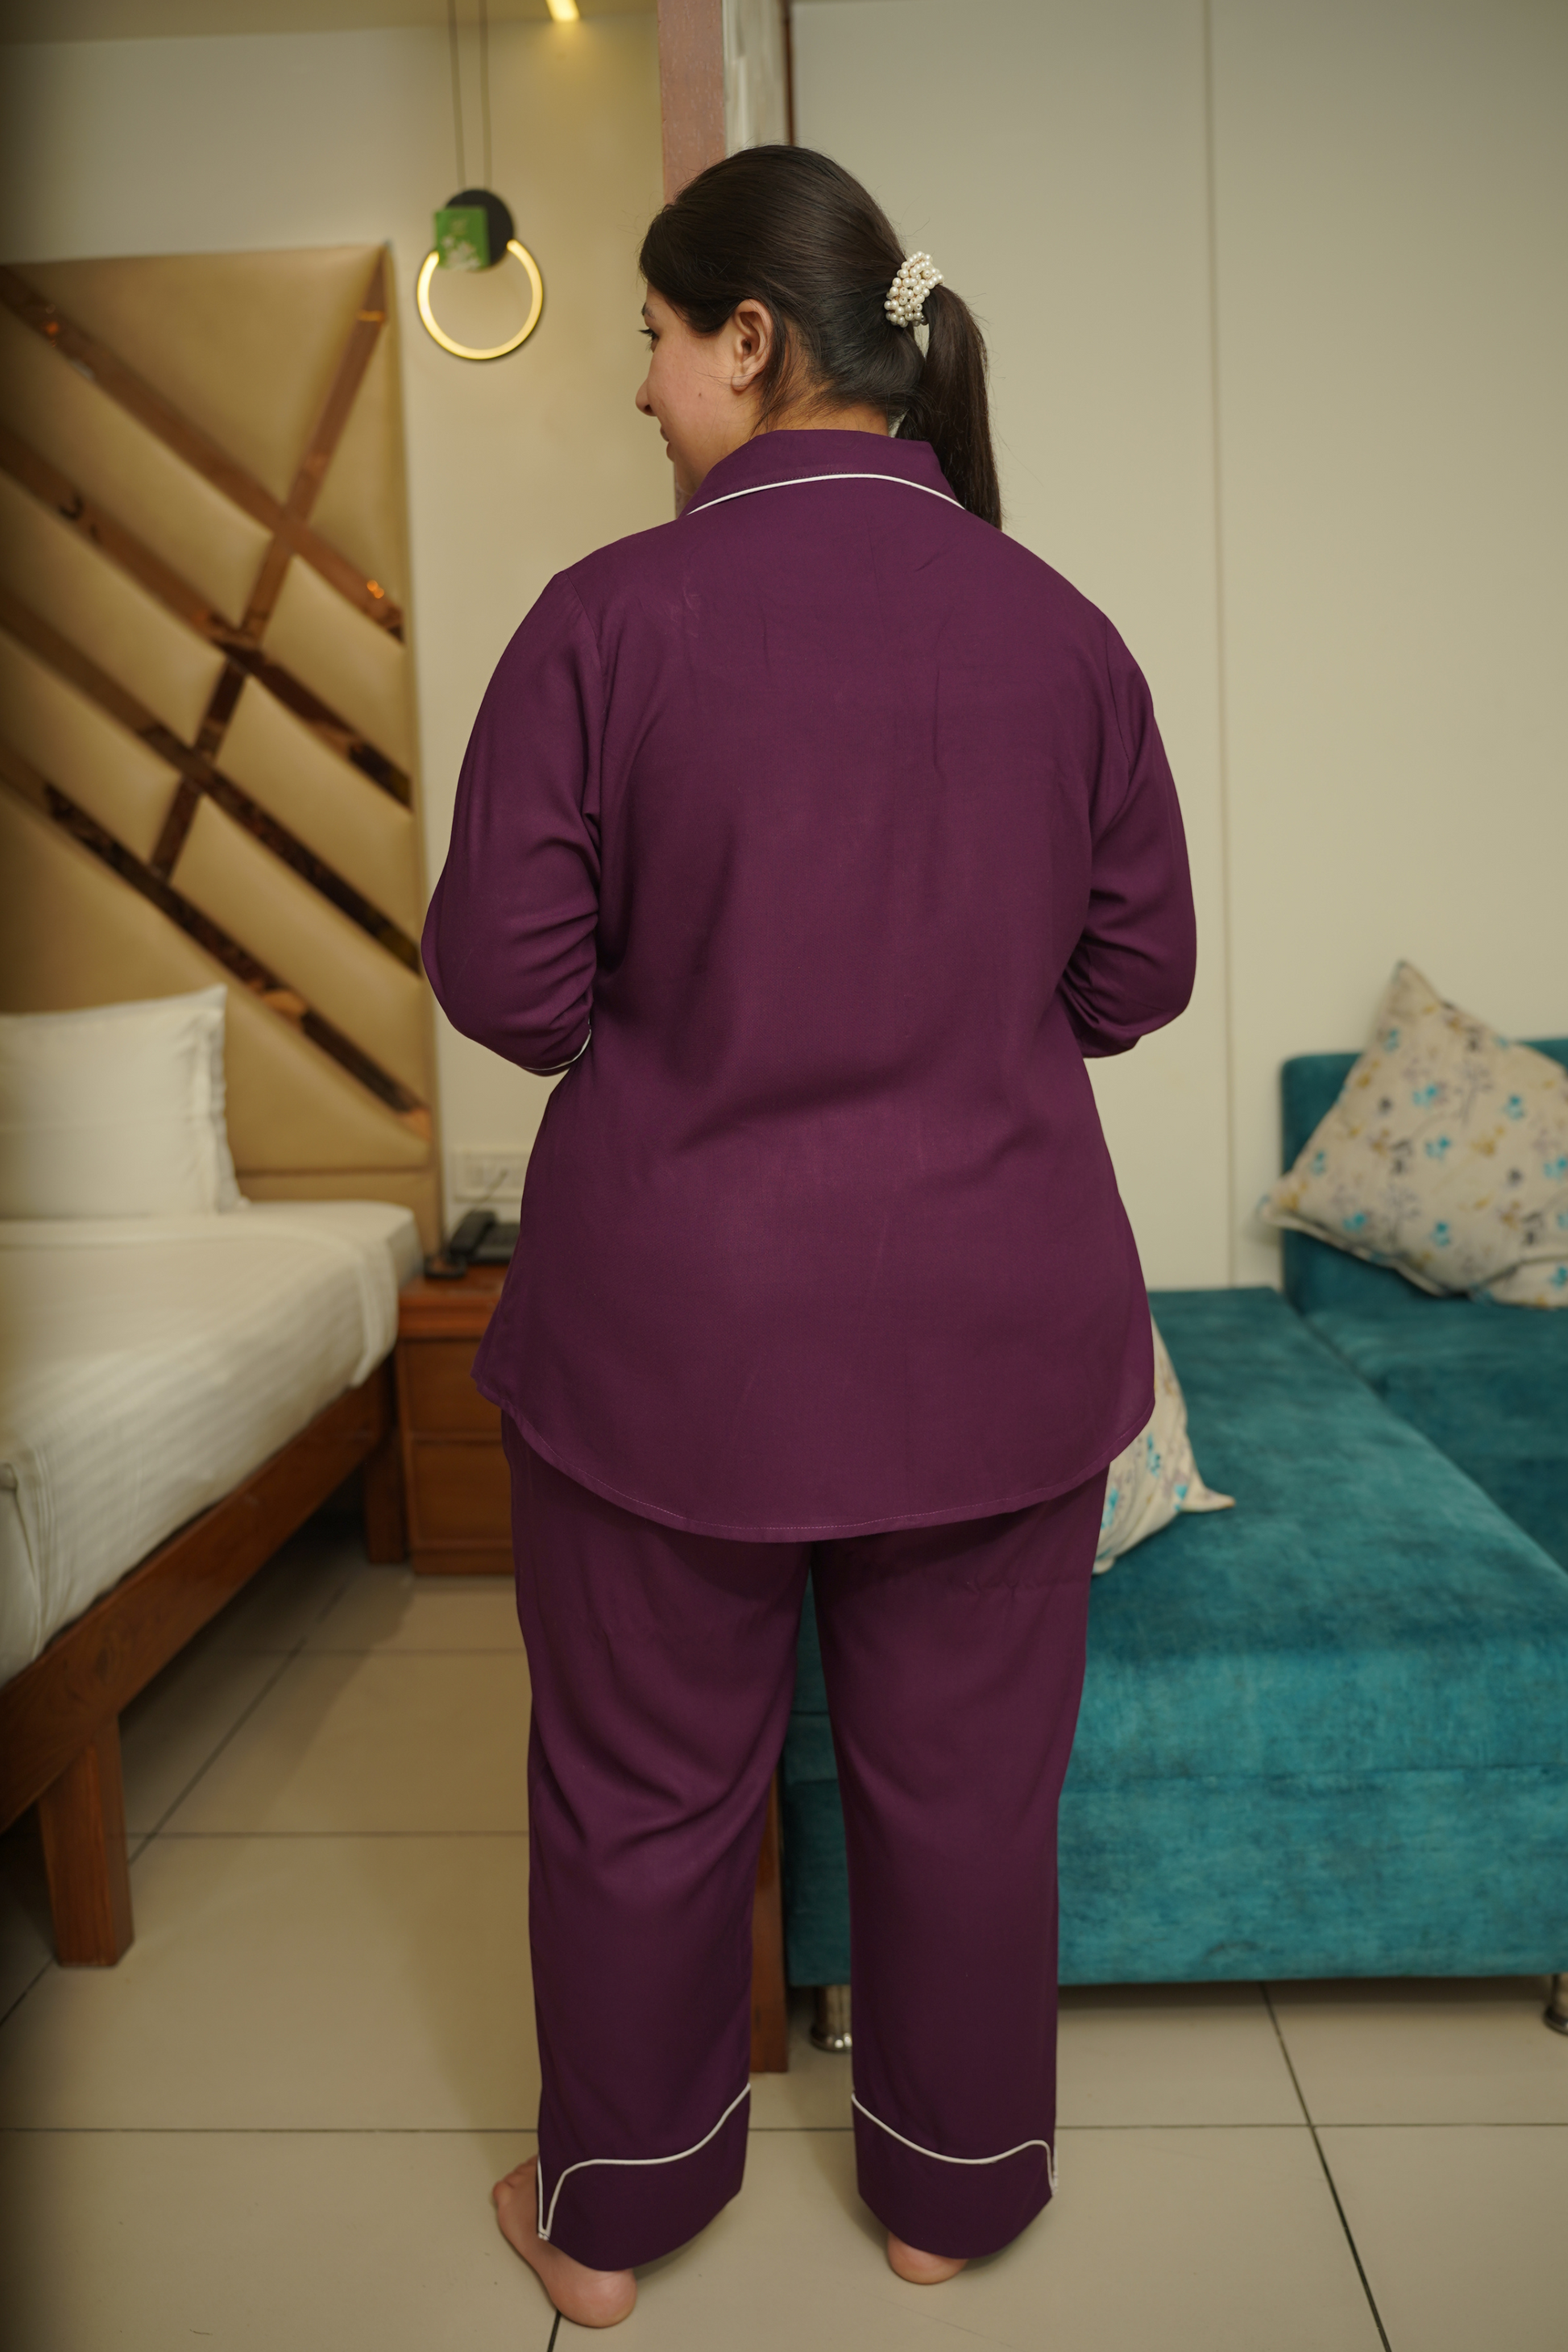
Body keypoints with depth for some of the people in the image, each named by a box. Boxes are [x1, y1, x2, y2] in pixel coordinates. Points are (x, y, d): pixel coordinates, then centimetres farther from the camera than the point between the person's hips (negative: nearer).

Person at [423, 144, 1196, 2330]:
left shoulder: (613, 614, -11)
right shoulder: (1065, 629, -1)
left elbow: (503, 973, -10)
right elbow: (1141, 970, 5)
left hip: (676, 1321, -2)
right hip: (1000, 1326, 3)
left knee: (643, 1789, 17)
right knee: (968, 1785, 19)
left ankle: (609, 2214, 37)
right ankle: (953, 2194, 39)